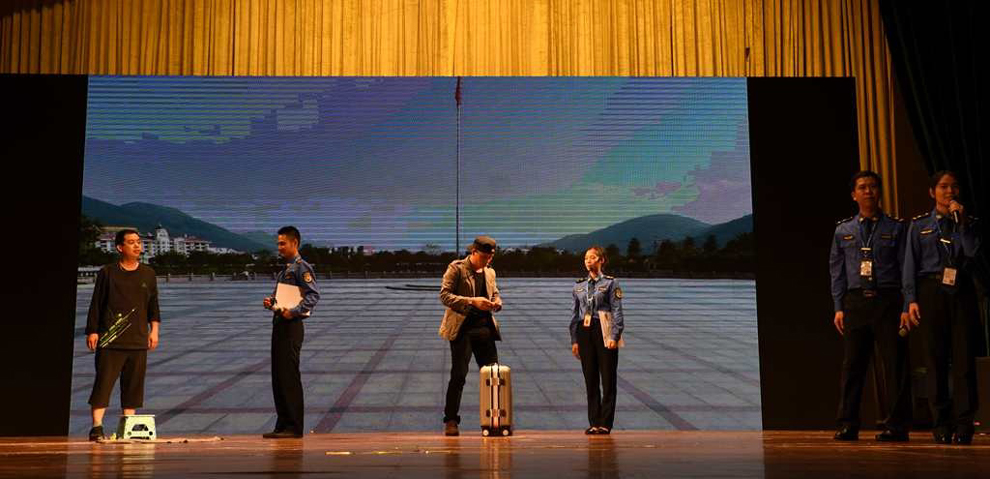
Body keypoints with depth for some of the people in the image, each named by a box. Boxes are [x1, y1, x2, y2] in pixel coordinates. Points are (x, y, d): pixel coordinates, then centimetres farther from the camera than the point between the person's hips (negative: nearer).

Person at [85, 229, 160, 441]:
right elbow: (96, 304, 2)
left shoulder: (148, 274, 11)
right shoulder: (107, 272, 2)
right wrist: (92, 331, -3)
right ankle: (97, 426, -5)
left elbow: (153, 305, 16)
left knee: (134, 383, 5)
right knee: (104, 381, -7)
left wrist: (154, 330, 8)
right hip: (110, 339, -3)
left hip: (138, 340, 3)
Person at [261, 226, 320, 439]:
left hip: (291, 326, -9)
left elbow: (314, 295, -19)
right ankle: (282, 425, 19)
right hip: (279, 325, 10)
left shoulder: (301, 267, -9)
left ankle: (294, 427, -2)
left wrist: (294, 311, -28)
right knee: (278, 377, 11)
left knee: (290, 377, -7)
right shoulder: (284, 270, 20)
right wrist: (271, 302, 7)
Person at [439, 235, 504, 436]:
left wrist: (496, 302, 2)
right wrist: (472, 302, -21)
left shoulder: (489, 272, 16)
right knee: (459, 375, -6)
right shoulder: (456, 268, -4)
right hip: (462, 328, -6)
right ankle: (450, 421, 3)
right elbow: (444, 295, -11)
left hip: (485, 327, 6)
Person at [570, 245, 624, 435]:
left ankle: (605, 423, 3)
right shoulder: (579, 286, 13)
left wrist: (615, 337, -14)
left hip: (604, 333, -4)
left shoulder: (610, 283, 0)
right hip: (584, 333, 4)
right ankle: (594, 423, 13)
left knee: (608, 379, -2)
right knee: (590, 380, 6)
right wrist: (574, 340, 10)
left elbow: (617, 311, -5)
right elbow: (574, 314, 15)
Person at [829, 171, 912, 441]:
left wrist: (907, 307, -5)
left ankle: (896, 425, 6)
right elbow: (837, 270, 12)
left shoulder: (895, 228, 5)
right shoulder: (843, 230, 12)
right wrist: (839, 307, 4)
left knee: (894, 364, -2)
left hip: (888, 300, -2)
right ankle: (847, 425, 9)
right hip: (855, 301, 2)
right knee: (852, 365, 3)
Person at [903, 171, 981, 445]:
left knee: (964, 358, -6)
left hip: (962, 291, 1)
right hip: (932, 291, -1)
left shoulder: (968, 222, 13)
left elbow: (972, 251, -6)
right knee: (936, 358, -1)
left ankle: (963, 425, -5)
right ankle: (941, 424, 5)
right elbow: (910, 264, 6)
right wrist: (911, 300, -2)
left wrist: (962, 220, -7)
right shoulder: (919, 224, 10)